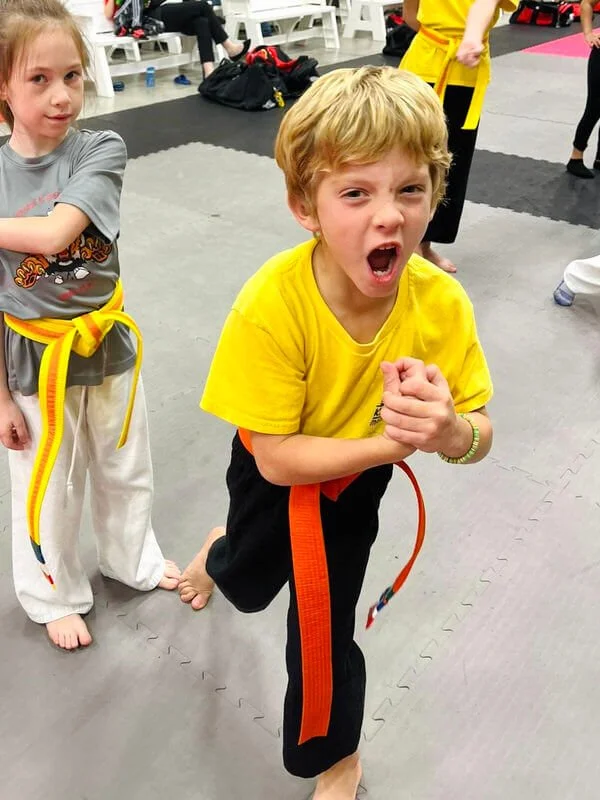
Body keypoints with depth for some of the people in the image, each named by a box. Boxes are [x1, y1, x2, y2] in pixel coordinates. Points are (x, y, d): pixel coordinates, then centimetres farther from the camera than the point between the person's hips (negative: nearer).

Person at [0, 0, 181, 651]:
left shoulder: (101, 152, -12)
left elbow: (53, 235, -29)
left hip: (108, 345, 1)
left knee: (124, 469, 22)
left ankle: (133, 560, 50)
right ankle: (55, 594, 42)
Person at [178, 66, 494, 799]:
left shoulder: (440, 302, -28)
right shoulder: (272, 306, -37)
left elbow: (478, 436, -19)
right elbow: (276, 458, -29)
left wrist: (448, 430, -42)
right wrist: (392, 441, -39)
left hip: (358, 477, 1)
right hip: (273, 475, 0)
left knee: (325, 626, 13)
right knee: (250, 586, 28)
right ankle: (221, 554, 70)